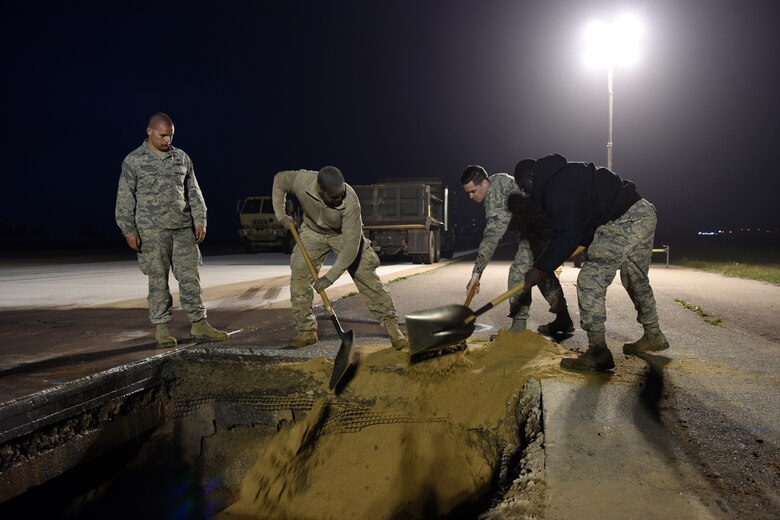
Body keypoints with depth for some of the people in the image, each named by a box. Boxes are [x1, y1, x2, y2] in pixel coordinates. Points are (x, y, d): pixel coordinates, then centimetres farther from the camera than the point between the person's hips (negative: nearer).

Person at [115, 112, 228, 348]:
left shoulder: (182, 158, 10)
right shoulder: (133, 161, 1)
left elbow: (194, 192, 12)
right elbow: (125, 199, 1)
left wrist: (200, 221, 5)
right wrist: (129, 231, -4)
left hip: (183, 228, 3)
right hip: (152, 230, -3)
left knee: (190, 276, 3)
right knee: (158, 280, 2)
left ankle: (199, 324, 10)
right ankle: (161, 327, 12)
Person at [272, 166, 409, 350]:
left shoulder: (350, 202, -38)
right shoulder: (302, 181, -31)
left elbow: (351, 244, -37)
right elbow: (279, 179, -7)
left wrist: (329, 277, -38)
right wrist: (280, 214, -10)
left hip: (344, 234, -2)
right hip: (313, 231, 3)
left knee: (366, 275, -13)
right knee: (298, 276, -9)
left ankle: (392, 326, -5)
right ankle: (307, 330, 3)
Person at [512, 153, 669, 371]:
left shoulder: (557, 187, -16)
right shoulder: (564, 174, 16)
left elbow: (567, 236, -22)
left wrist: (540, 268, -19)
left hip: (625, 220, -11)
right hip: (644, 212, 11)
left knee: (590, 280, -10)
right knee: (636, 279, 24)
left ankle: (598, 352, -7)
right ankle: (653, 336, 40)